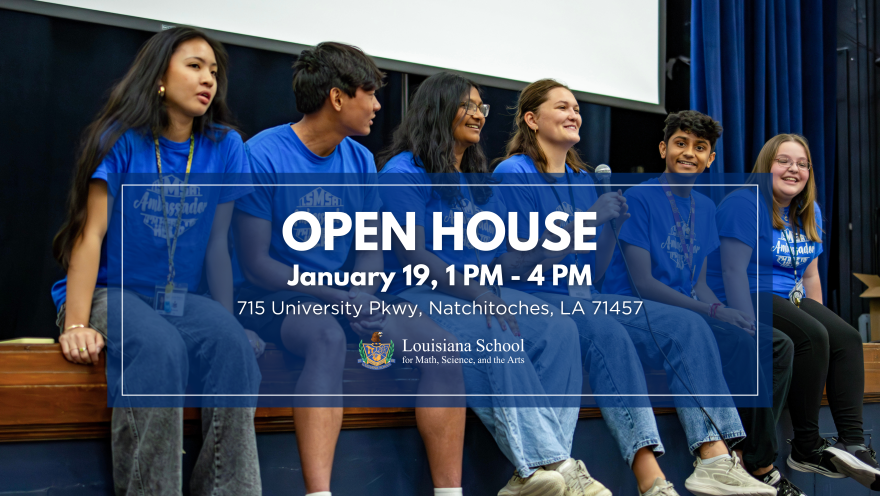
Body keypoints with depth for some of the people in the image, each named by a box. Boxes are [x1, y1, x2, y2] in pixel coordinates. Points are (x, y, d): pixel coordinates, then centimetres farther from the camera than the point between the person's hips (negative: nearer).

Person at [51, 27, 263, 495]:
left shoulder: (225, 147, 5)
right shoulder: (121, 139, -4)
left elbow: (216, 243, 7)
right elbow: (91, 232, -8)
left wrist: (226, 320, 3)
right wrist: (76, 324, -17)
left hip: (180, 298, 3)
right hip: (110, 292, -3)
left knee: (233, 346, -29)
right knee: (161, 348, -36)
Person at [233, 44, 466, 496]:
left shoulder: (360, 160, 8)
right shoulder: (263, 155, -11)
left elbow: (369, 250, 11)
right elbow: (255, 263, -13)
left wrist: (364, 299, -12)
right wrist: (338, 300, -22)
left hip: (346, 295, 6)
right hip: (280, 298, -6)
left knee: (441, 347, -14)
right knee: (328, 336, -39)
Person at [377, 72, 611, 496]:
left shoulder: (478, 181, 23)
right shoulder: (403, 171, -1)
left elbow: (504, 254, 16)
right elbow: (413, 256, -12)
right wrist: (476, 294, -21)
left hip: (481, 294, 7)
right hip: (420, 298, -7)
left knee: (558, 328, -19)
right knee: (493, 338, -36)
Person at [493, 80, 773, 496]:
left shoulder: (582, 179, 18)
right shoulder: (513, 174, -3)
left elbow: (594, 271, 15)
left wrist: (613, 227, -4)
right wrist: (589, 220, -15)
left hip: (583, 300, 7)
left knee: (686, 325, -13)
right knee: (606, 332, -37)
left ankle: (714, 462, -26)